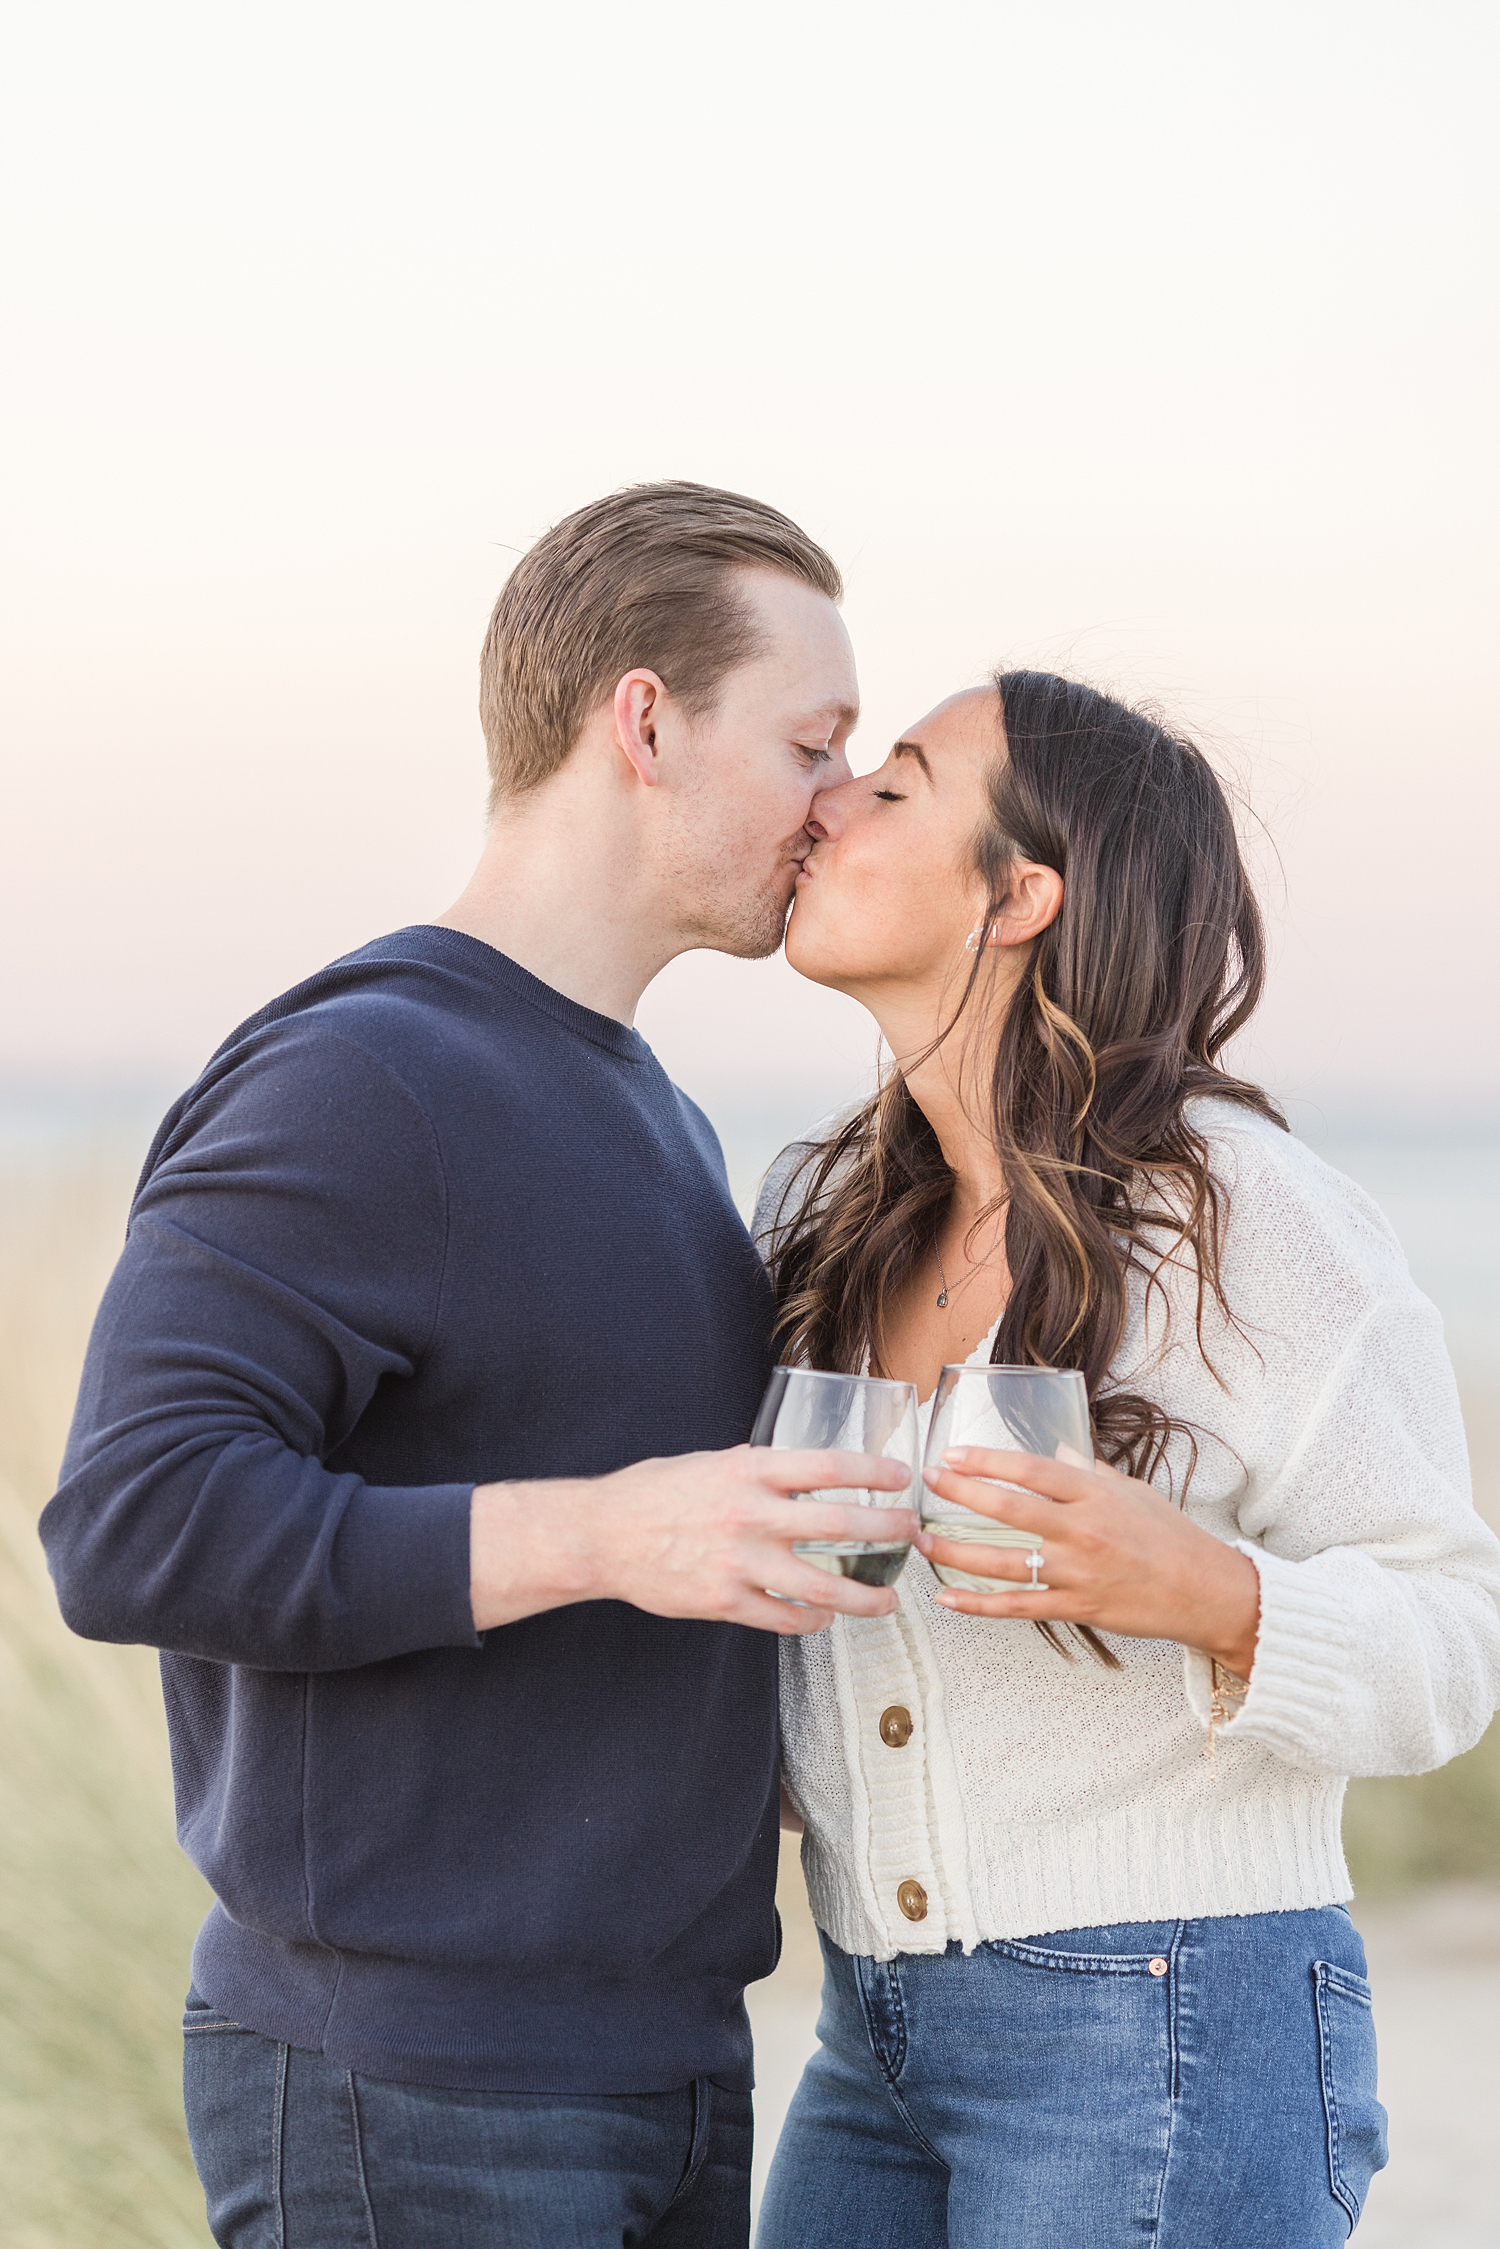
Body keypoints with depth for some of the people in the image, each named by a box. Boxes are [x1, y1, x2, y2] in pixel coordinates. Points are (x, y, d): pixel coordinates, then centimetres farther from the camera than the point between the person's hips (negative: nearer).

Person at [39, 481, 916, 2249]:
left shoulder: (648, 1121, 16)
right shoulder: (342, 1082, -14)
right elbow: (136, 1527, -23)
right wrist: (599, 1533, -31)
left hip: (652, 2068, 9)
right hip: (403, 2101, -9)